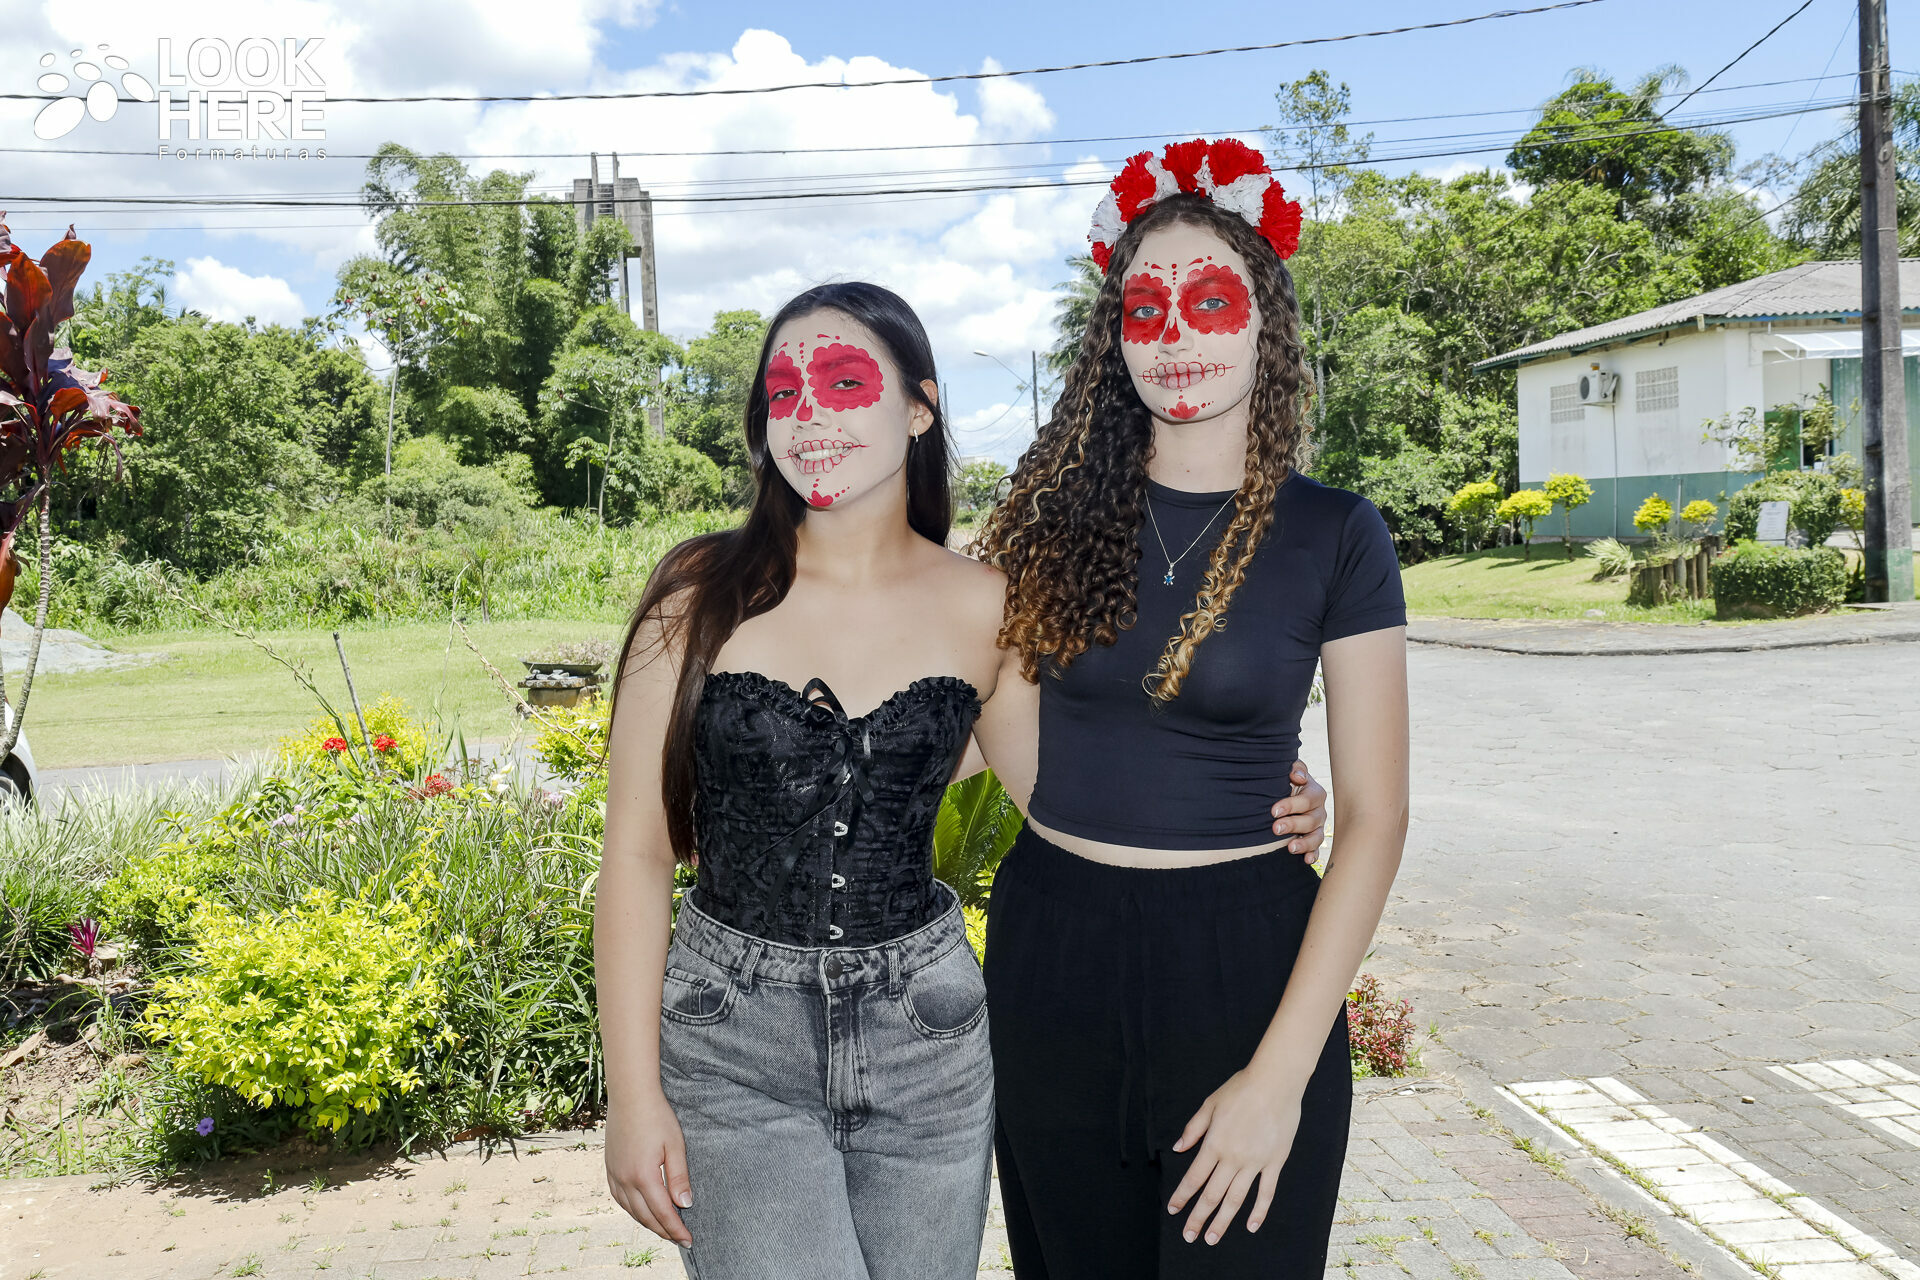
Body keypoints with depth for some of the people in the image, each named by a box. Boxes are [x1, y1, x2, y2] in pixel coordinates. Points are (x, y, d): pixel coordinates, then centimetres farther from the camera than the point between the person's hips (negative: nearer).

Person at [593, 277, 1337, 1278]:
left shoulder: (979, 606, -1)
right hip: (735, 1043, -2)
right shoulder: (703, 593, -6)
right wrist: (635, 1094, -6)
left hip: (924, 1039, 2)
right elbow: (636, 854, -4)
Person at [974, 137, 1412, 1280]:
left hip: (1240, 966, -2)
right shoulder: (1060, 514, 2)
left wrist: (1283, 1071, -13)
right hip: (1048, 955, 3)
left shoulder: (1334, 536, -6)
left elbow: (1374, 816, -7)